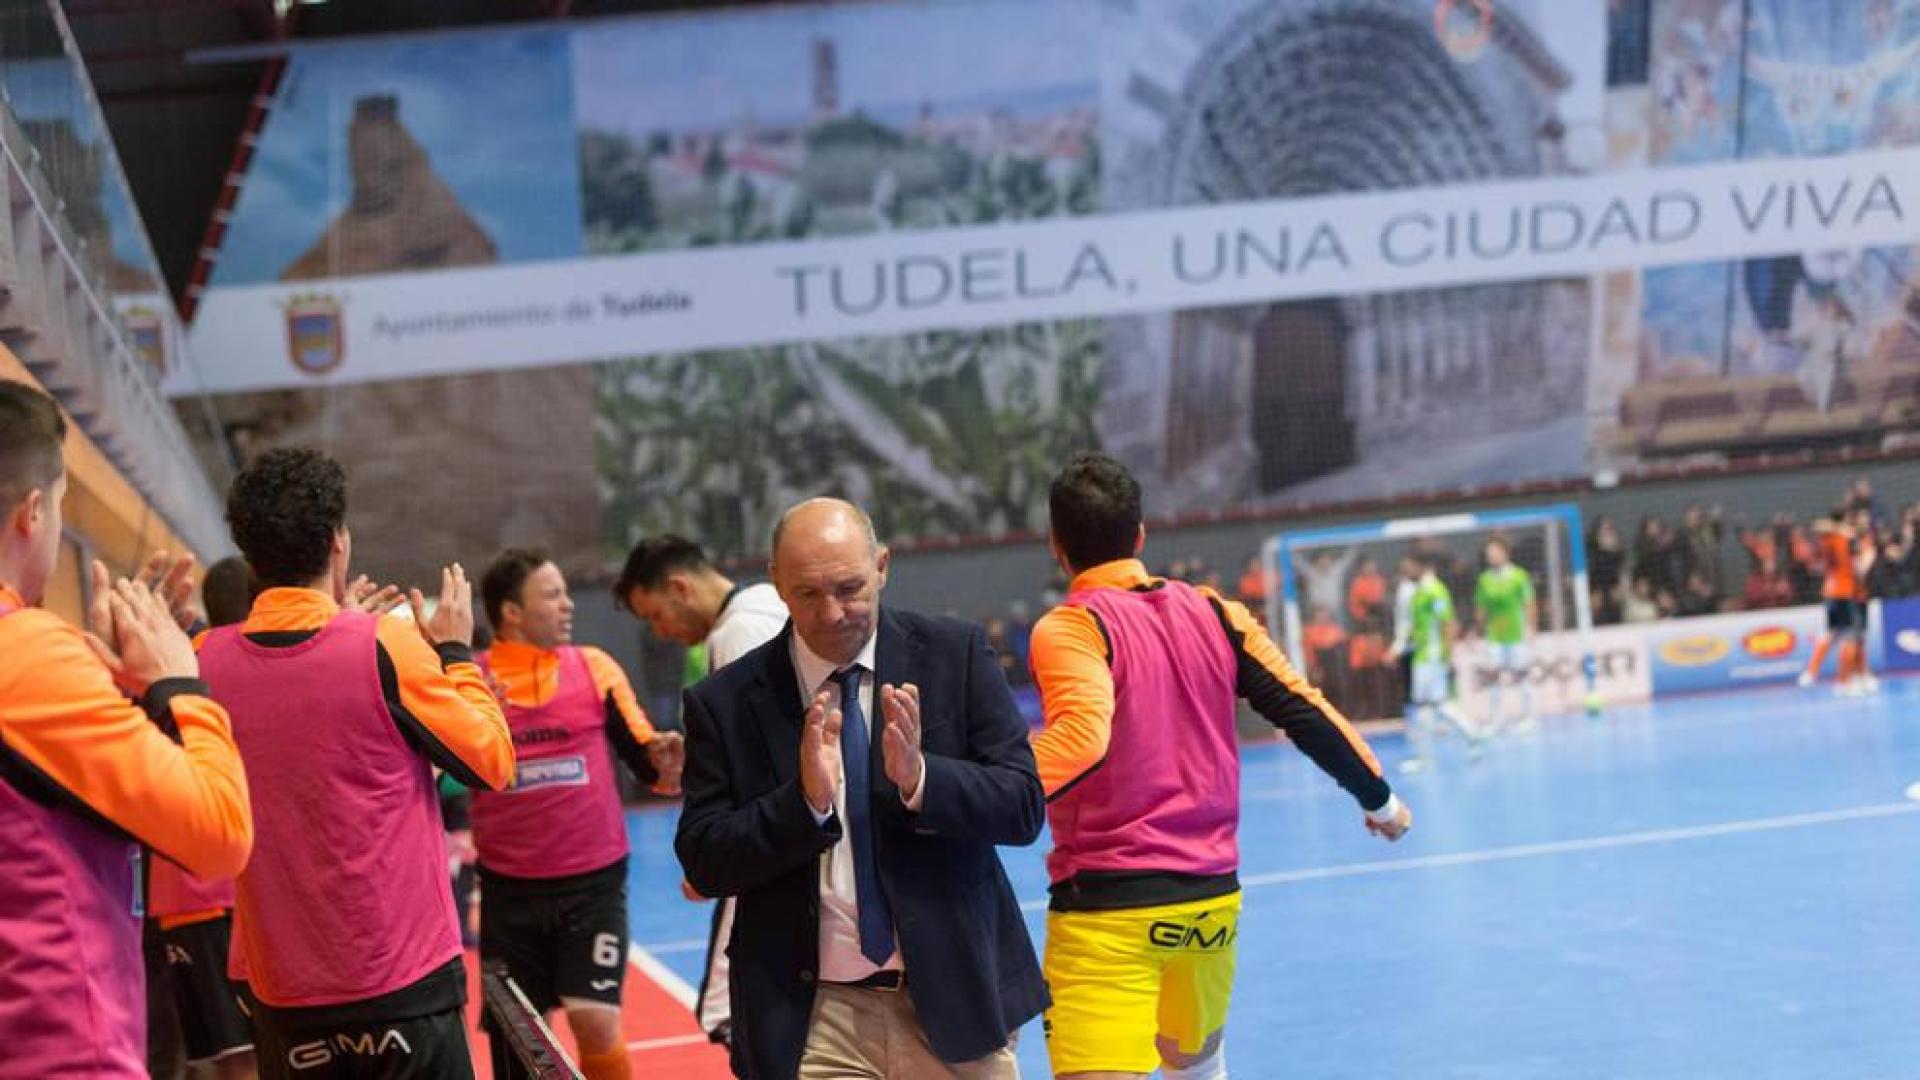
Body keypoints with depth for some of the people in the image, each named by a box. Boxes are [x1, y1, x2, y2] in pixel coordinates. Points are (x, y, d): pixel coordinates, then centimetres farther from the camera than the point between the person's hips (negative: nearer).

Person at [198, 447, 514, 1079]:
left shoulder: (206, 662, -3)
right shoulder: (386, 648, -14)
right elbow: (493, 762, -2)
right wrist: (455, 652, 12)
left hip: (276, 991, 4)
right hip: (403, 979, -3)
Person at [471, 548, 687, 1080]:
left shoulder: (594, 667, 1)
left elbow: (644, 755, 5)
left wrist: (667, 761, -19)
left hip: (593, 881, 0)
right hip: (509, 889, 0)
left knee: (595, 1021, -11)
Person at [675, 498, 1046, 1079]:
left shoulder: (955, 654, 0)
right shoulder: (726, 702, -1)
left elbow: (1025, 806, -3)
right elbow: (703, 864, -4)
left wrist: (921, 776, -21)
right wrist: (805, 799, -20)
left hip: (955, 1001, 1)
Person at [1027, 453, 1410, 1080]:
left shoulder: (1069, 629, -9)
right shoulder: (1211, 613, 6)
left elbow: (1081, 738, -27)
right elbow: (1307, 713, 6)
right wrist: (1379, 798, 20)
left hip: (1106, 910, -6)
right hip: (1213, 898, 6)